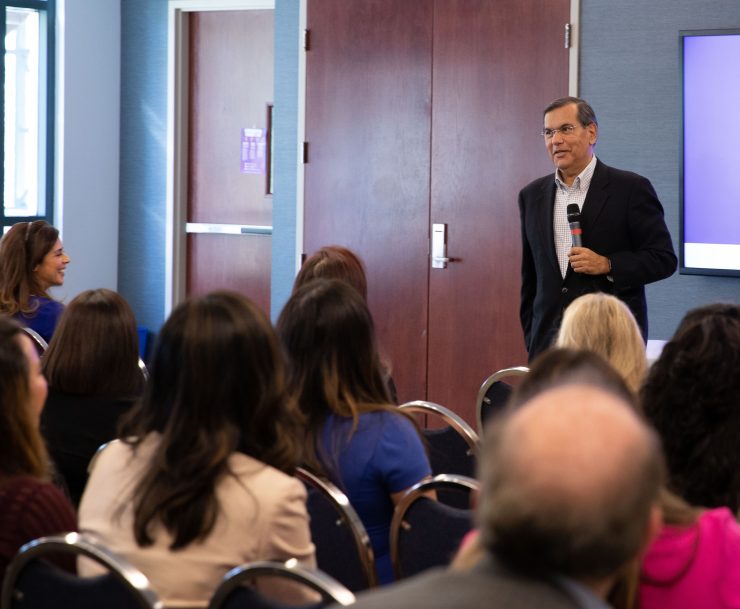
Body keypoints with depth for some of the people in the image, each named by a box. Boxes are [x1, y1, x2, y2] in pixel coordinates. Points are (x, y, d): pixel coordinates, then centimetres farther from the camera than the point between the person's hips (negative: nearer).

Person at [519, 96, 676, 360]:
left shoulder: (631, 188, -2)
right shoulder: (532, 195, 13)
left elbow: (664, 259, -2)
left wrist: (608, 265, -16)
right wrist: (531, 339, 16)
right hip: (549, 343, 4)